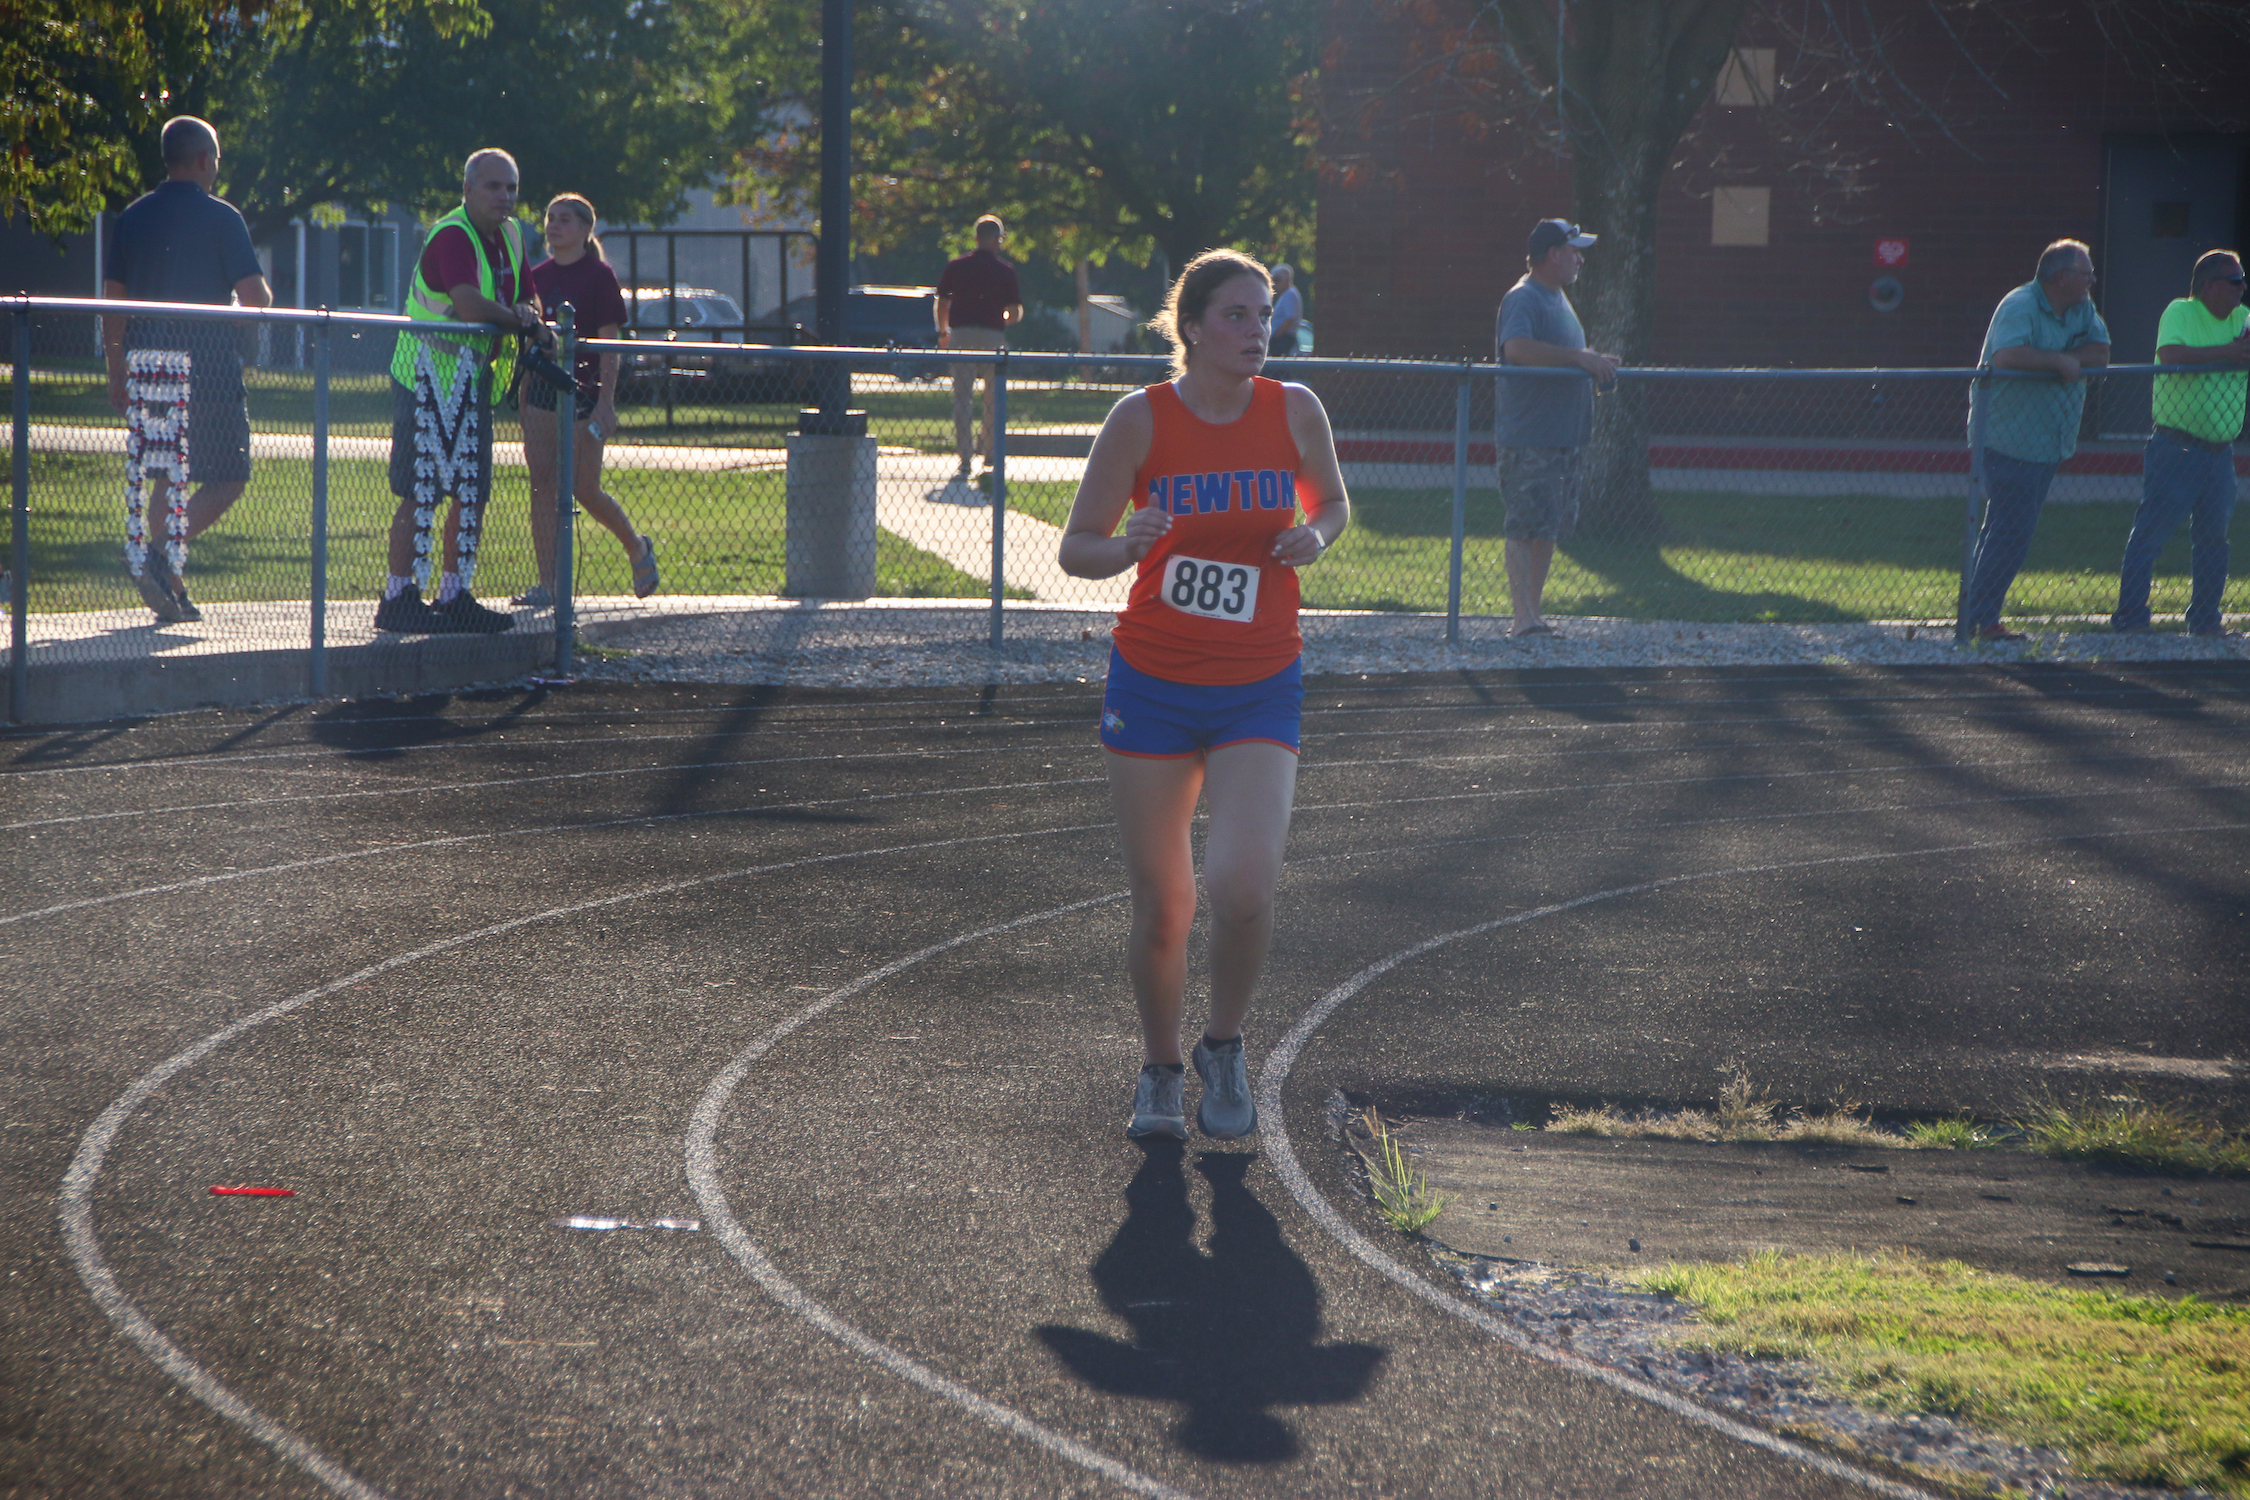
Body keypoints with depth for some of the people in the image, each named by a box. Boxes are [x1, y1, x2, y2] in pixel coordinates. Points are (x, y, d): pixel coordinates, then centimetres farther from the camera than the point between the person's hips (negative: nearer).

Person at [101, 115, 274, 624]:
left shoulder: (133, 217, 9)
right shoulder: (220, 218, -7)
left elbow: (113, 300, 9)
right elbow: (254, 296, -12)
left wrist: (117, 374, 14)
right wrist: (265, 296, 12)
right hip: (210, 369, -6)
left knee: (166, 480, 15)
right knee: (227, 480, 2)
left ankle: (171, 590, 11)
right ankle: (163, 556, -18)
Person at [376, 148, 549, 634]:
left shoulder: (510, 237, 11)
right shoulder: (452, 237, -18)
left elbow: (527, 299, 17)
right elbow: (469, 305, -30)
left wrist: (524, 314, -8)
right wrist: (526, 324, -17)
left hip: (473, 382, 9)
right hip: (427, 382, -9)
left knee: (473, 494, 9)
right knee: (421, 494, -9)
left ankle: (454, 596, 16)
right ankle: (398, 599, -5)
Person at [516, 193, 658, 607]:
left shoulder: (599, 277, -6)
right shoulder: (538, 277, 10)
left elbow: (609, 345, -9)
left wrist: (605, 402, -15)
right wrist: (523, 399, 13)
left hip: (584, 393, -5)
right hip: (542, 391, 6)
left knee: (584, 488, -2)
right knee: (542, 486, -1)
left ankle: (637, 547, 24)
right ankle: (548, 584, -1)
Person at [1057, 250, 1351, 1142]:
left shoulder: (1294, 412, -2)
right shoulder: (1142, 419, -8)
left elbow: (1331, 504, 16)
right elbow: (1076, 548, -2)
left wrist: (1315, 537, -7)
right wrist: (1128, 547, -24)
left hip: (1259, 691, 0)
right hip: (1152, 686, 0)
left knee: (1243, 884, -18)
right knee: (1161, 907, 4)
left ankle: (1224, 1047, 10)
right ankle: (1160, 1070, 30)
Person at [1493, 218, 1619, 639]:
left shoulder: (1558, 299, 19)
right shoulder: (1523, 299, -12)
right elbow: (1517, 347, -31)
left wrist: (1594, 362, 12)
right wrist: (1579, 357, -30)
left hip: (1563, 438, 10)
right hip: (1528, 441, -10)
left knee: (1551, 528, 11)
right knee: (1526, 526, -10)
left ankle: (1533, 613, 16)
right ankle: (1524, 618, -12)